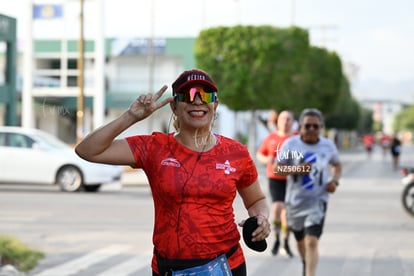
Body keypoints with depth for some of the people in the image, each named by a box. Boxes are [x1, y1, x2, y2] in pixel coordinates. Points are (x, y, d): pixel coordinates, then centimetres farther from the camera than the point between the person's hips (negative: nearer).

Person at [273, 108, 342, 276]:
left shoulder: (328, 146, -2)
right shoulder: (291, 144, -8)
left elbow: (337, 165, 16)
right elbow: (277, 168, -7)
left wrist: (335, 180, -4)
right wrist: (296, 169, -25)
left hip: (317, 201, -1)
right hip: (295, 200, 1)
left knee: (312, 242, -18)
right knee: (300, 240, 21)